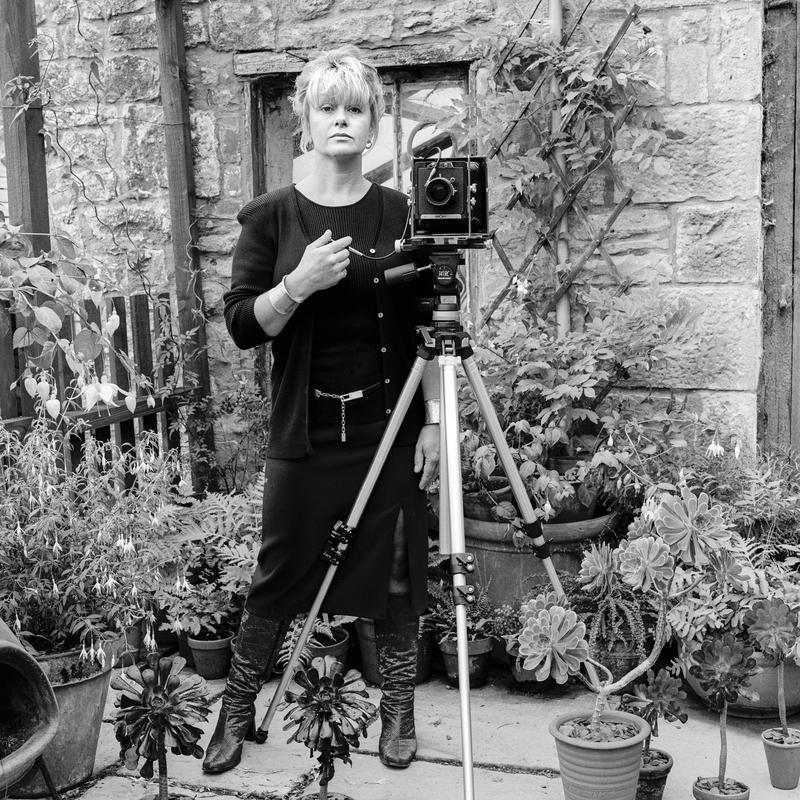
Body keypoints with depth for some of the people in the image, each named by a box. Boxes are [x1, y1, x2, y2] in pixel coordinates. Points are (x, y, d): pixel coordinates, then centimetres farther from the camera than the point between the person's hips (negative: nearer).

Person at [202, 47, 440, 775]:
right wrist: (298, 284, -20)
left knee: (394, 579, 7)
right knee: (279, 577, 7)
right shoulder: (270, 217, 0)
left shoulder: (401, 214, 2)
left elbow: (426, 332, 3)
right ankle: (236, 712, 24)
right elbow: (242, 325, -4)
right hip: (304, 433, 0)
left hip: (390, 427, 1)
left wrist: (434, 421, -3)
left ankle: (399, 713, 24)